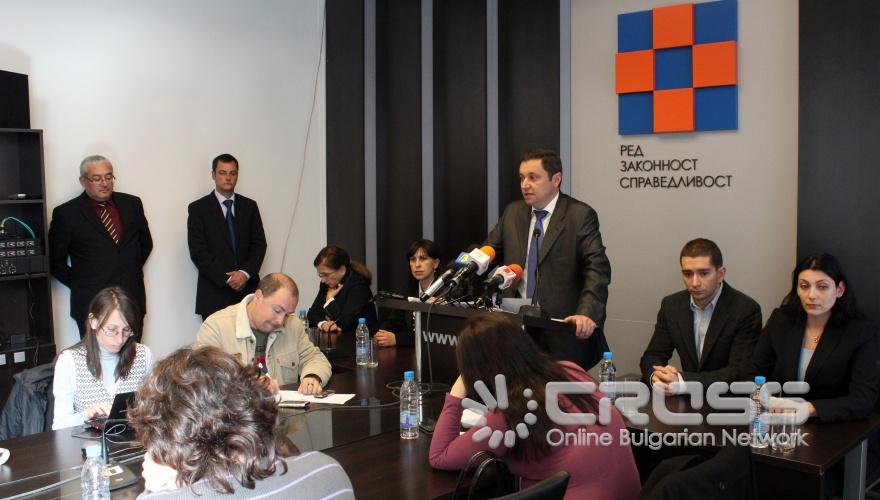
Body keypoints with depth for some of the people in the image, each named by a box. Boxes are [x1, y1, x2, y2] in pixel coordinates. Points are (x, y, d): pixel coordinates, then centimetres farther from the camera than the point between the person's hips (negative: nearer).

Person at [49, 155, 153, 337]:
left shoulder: (132, 204, 9)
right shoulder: (66, 213, -1)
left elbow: (146, 243, 21)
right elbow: (55, 261, 3)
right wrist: (79, 283, 0)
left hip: (132, 300, 3)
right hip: (91, 303, -3)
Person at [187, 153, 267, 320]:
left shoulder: (249, 206, 13)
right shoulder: (198, 208, 4)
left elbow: (259, 244, 8)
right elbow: (198, 252, -3)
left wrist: (245, 273, -9)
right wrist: (227, 279, -11)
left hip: (248, 289, 2)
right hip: (215, 293, -2)